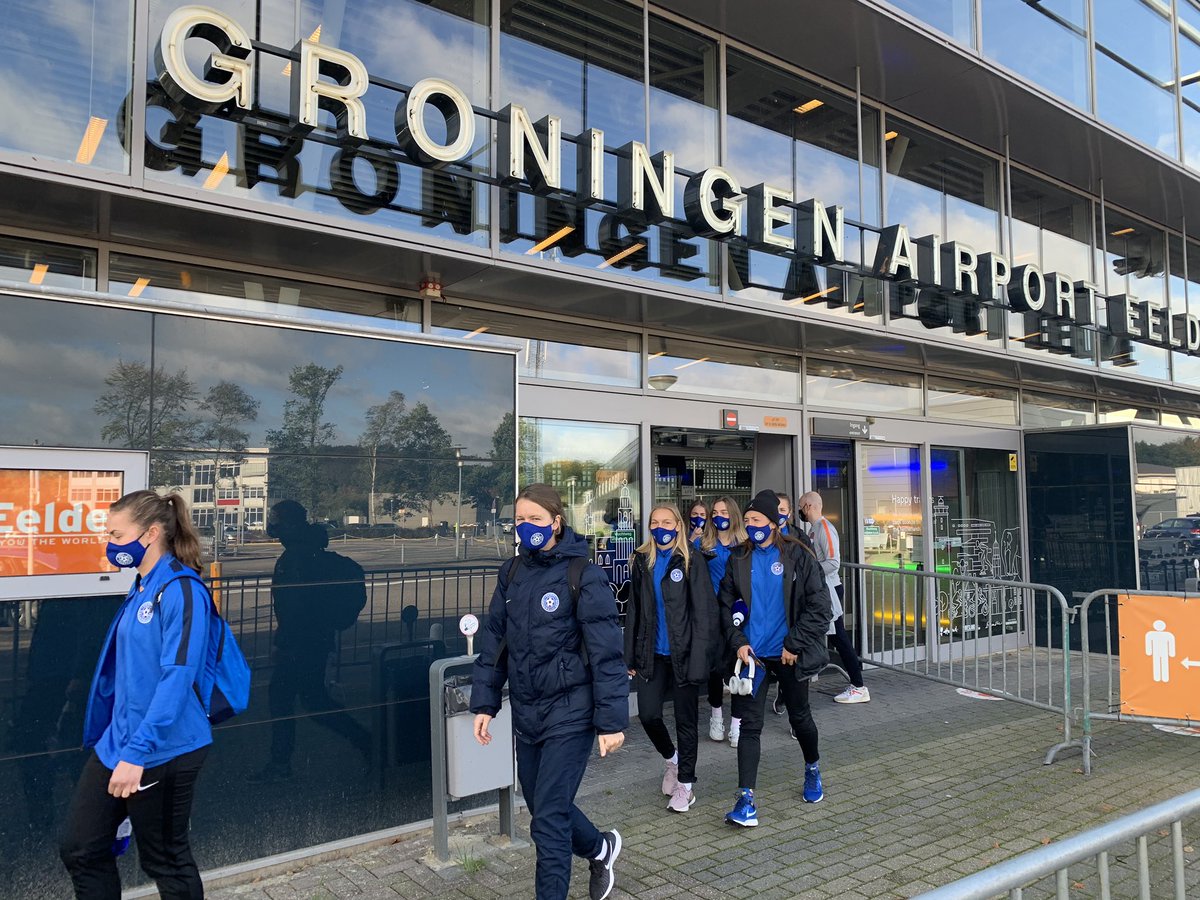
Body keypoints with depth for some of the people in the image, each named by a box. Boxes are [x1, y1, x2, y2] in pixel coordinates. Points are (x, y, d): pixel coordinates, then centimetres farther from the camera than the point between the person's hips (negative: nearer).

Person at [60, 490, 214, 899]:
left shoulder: (181, 590, -19)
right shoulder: (140, 589, 9)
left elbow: (178, 678, -25)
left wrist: (137, 753, -27)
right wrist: (120, 743, 20)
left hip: (163, 751, -9)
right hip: (116, 742, 9)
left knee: (165, 860, 9)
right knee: (79, 848, 14)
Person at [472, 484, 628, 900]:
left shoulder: (583, 576, -14)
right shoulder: (512, 572, 4)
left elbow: (607, 653, -15)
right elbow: (494, 640, 9)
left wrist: (612, 720, -17)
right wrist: (484, 702, 4)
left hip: (569, 713, -6)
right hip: (526, 712, 6)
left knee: (548, 820, -4)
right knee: (545, 807, 19)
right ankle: (600, 849, 45)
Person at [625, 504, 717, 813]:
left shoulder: (692, 560, -8)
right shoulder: (642, 561, 7)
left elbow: (704, 612, -11)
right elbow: (634, 611, 11)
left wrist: (699, 657, -17)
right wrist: (630, 657, 8)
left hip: (682, 653, -4)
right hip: (652, 654, 4)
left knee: (685, 719, 7)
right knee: (648, 714, 1)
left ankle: (685, 783, 24)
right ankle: (672, 758, 31)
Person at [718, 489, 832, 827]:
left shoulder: (797, 556, -6)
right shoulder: (739, 559, 2)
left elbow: (818, 605, -8)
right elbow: (726, 604, 6)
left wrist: (795, 644, -12)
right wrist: (738, 641, -8)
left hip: (789, 653, -1)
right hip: (752, 654, 2)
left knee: (800, 717, 16)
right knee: (750, 724, -3)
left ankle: (812, 769, 44)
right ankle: (746, 800, -2)